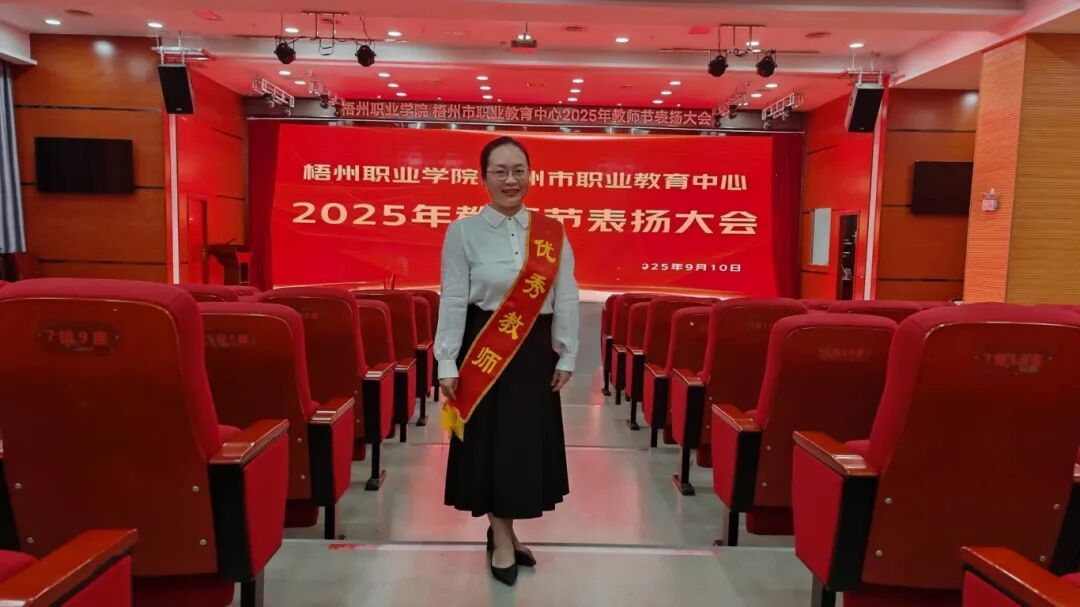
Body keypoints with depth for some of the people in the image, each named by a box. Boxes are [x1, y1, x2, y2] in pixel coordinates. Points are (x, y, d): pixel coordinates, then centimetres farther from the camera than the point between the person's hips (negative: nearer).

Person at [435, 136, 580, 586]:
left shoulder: (552, 234, 2)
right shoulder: (463, 232, -6)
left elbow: (566, 299, 4)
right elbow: (453, 301, -6)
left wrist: (566, 356, 3)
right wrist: (447, 364, -8)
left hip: (535, 351, 3)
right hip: (484, 350, -3)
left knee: (528, 440, 11)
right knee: (491, 441, 5)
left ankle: (503, 531, 32)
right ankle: (502, 539, 24)